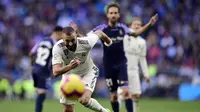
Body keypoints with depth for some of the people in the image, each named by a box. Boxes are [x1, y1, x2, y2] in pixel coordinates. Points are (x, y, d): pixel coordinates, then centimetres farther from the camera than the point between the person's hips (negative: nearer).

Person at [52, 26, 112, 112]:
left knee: (84, 100, -26)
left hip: (88, 72, -2)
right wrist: (70, 66, -58)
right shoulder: (57, 48, -32)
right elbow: (56, 72, -39)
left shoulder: (86, 43, -31)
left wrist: (108, 41, 15)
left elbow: (98, 33, -8)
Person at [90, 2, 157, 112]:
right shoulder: (102, 28, -10)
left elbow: (135, 33, 20)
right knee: (114, 95, 6)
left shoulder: (122, 28, 0)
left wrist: (149, 24, 15)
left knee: (126, 91, -15)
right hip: (109, 66, -1)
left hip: (121, 64, 1)